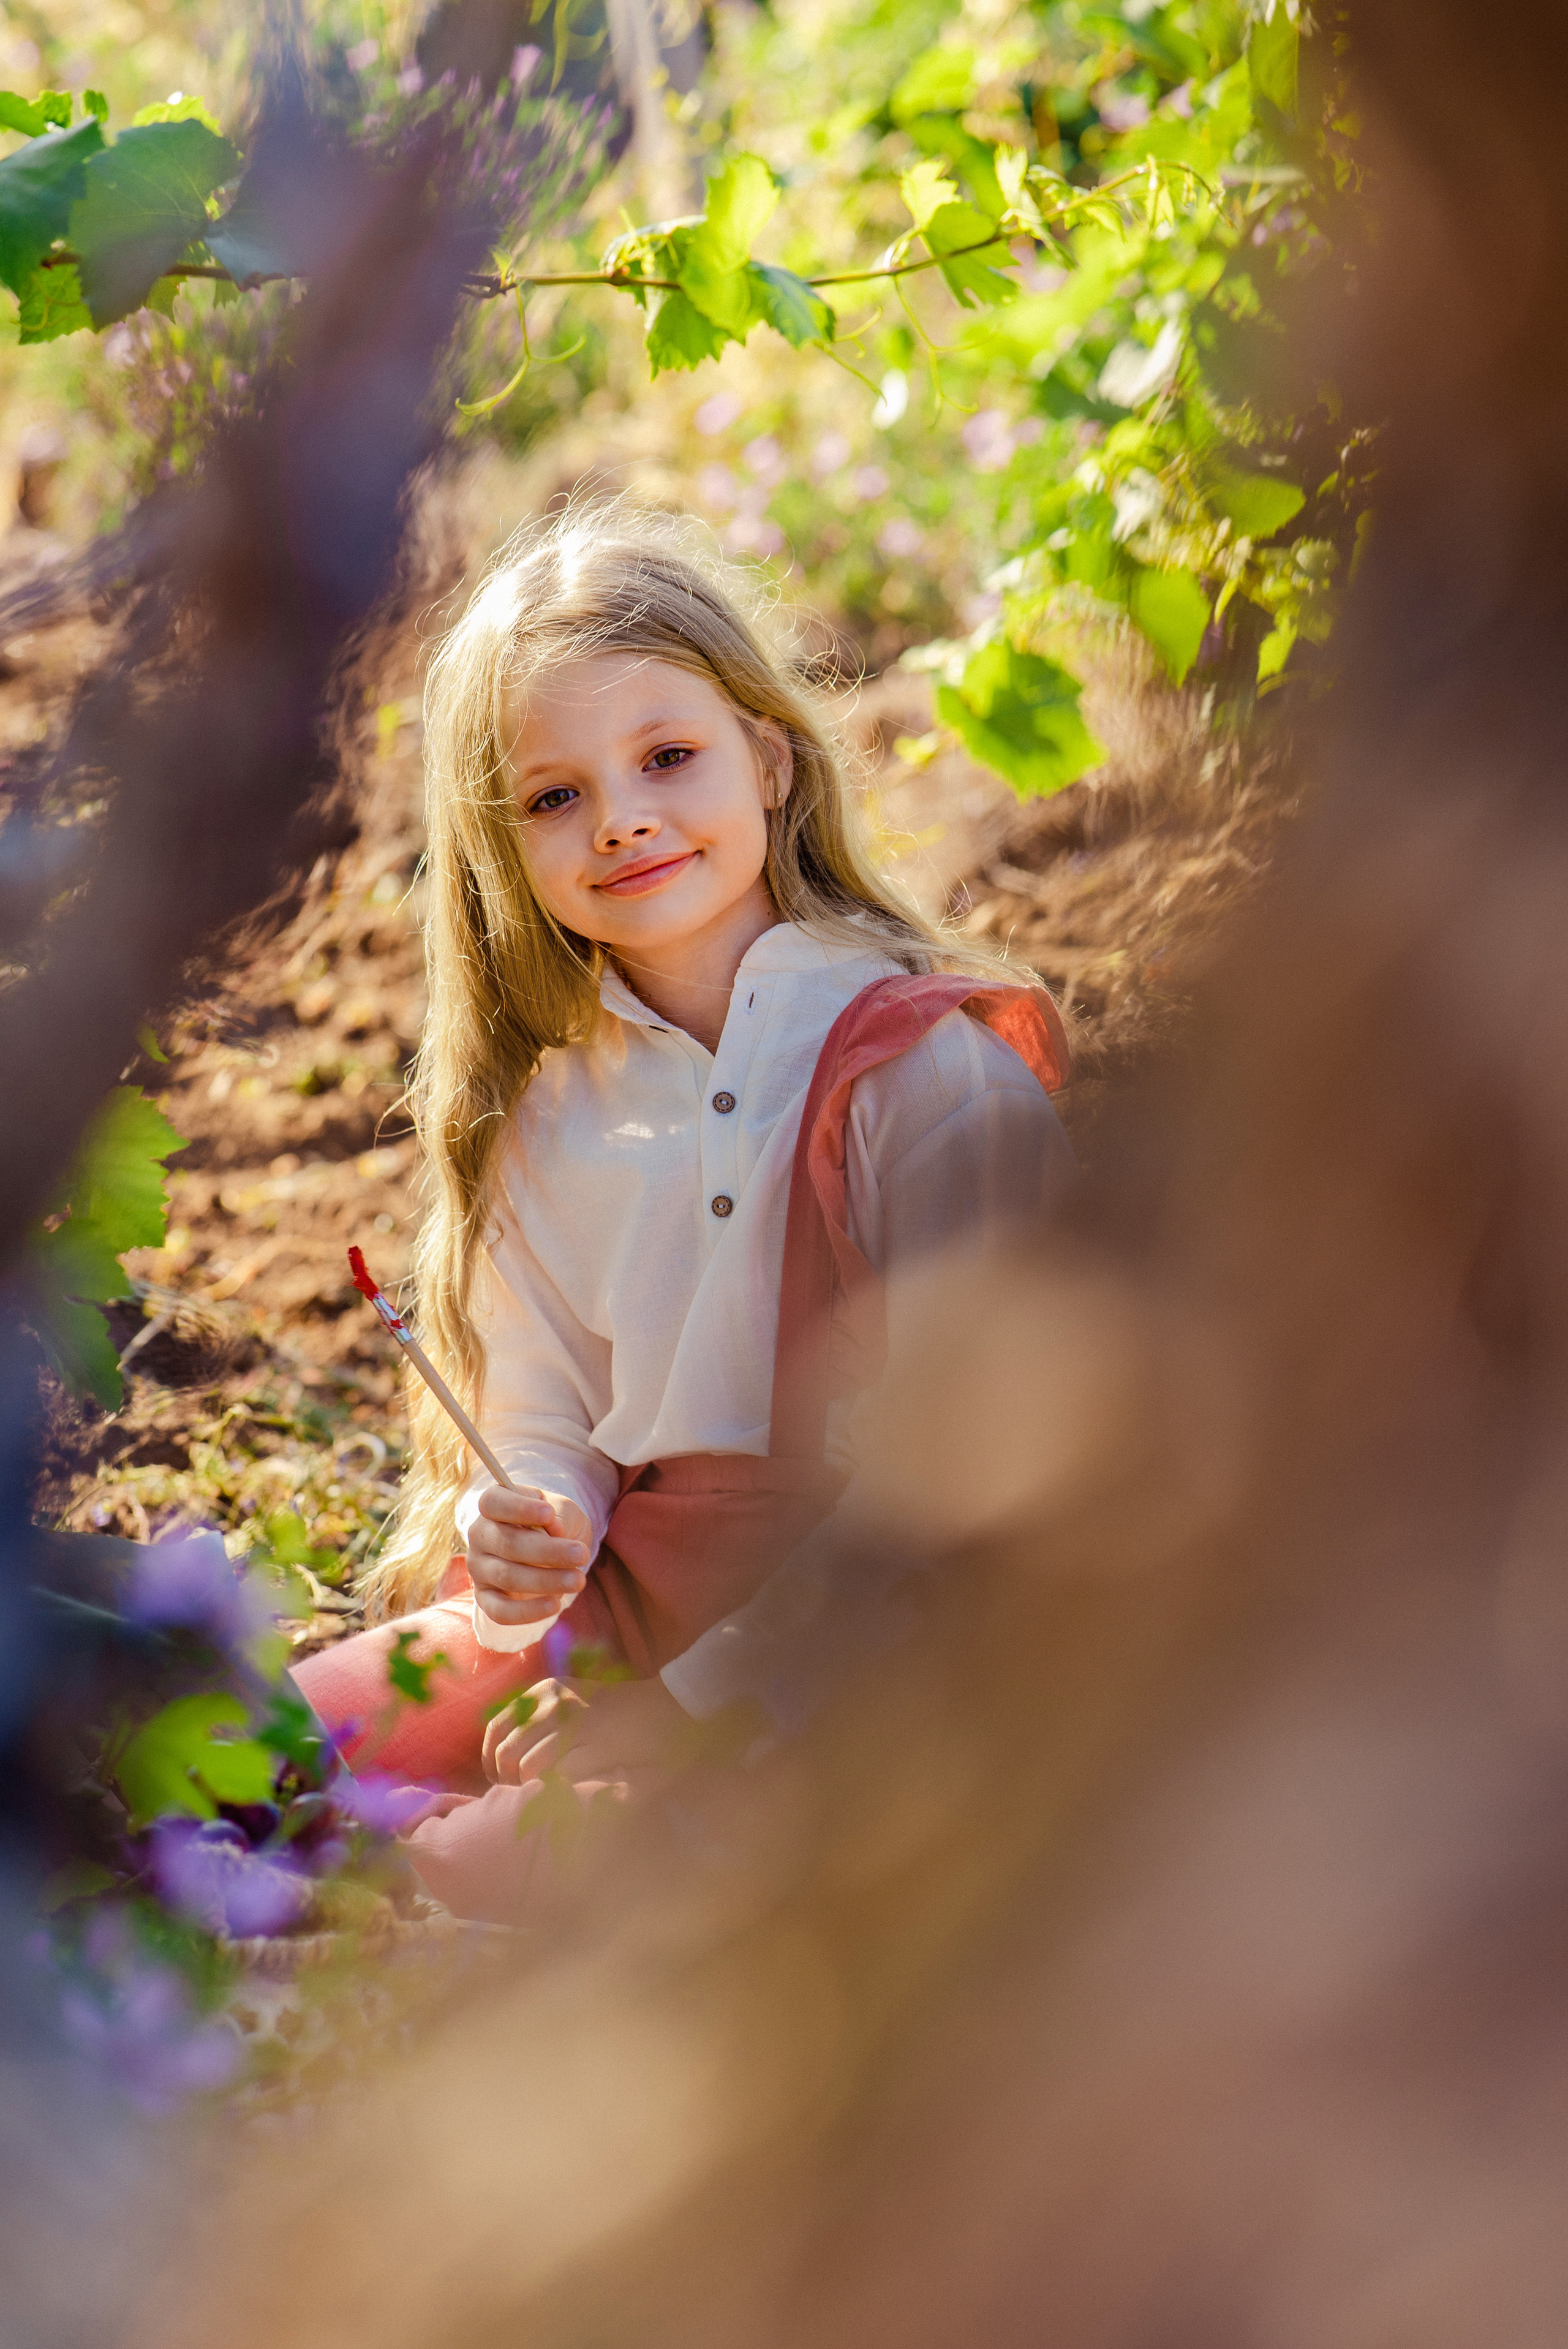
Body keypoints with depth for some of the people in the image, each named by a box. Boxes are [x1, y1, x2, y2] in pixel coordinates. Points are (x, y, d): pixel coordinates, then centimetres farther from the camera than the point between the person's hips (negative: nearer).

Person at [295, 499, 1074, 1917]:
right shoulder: (547, 1111, 8)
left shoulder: (931, 1071, -12)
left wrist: (697, 1700, -18)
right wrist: (522, 1530, -14)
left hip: (847, 1647, -6)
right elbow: (543, 1420, 12)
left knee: (475, 1880, -27)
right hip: (613, 1608, 6)